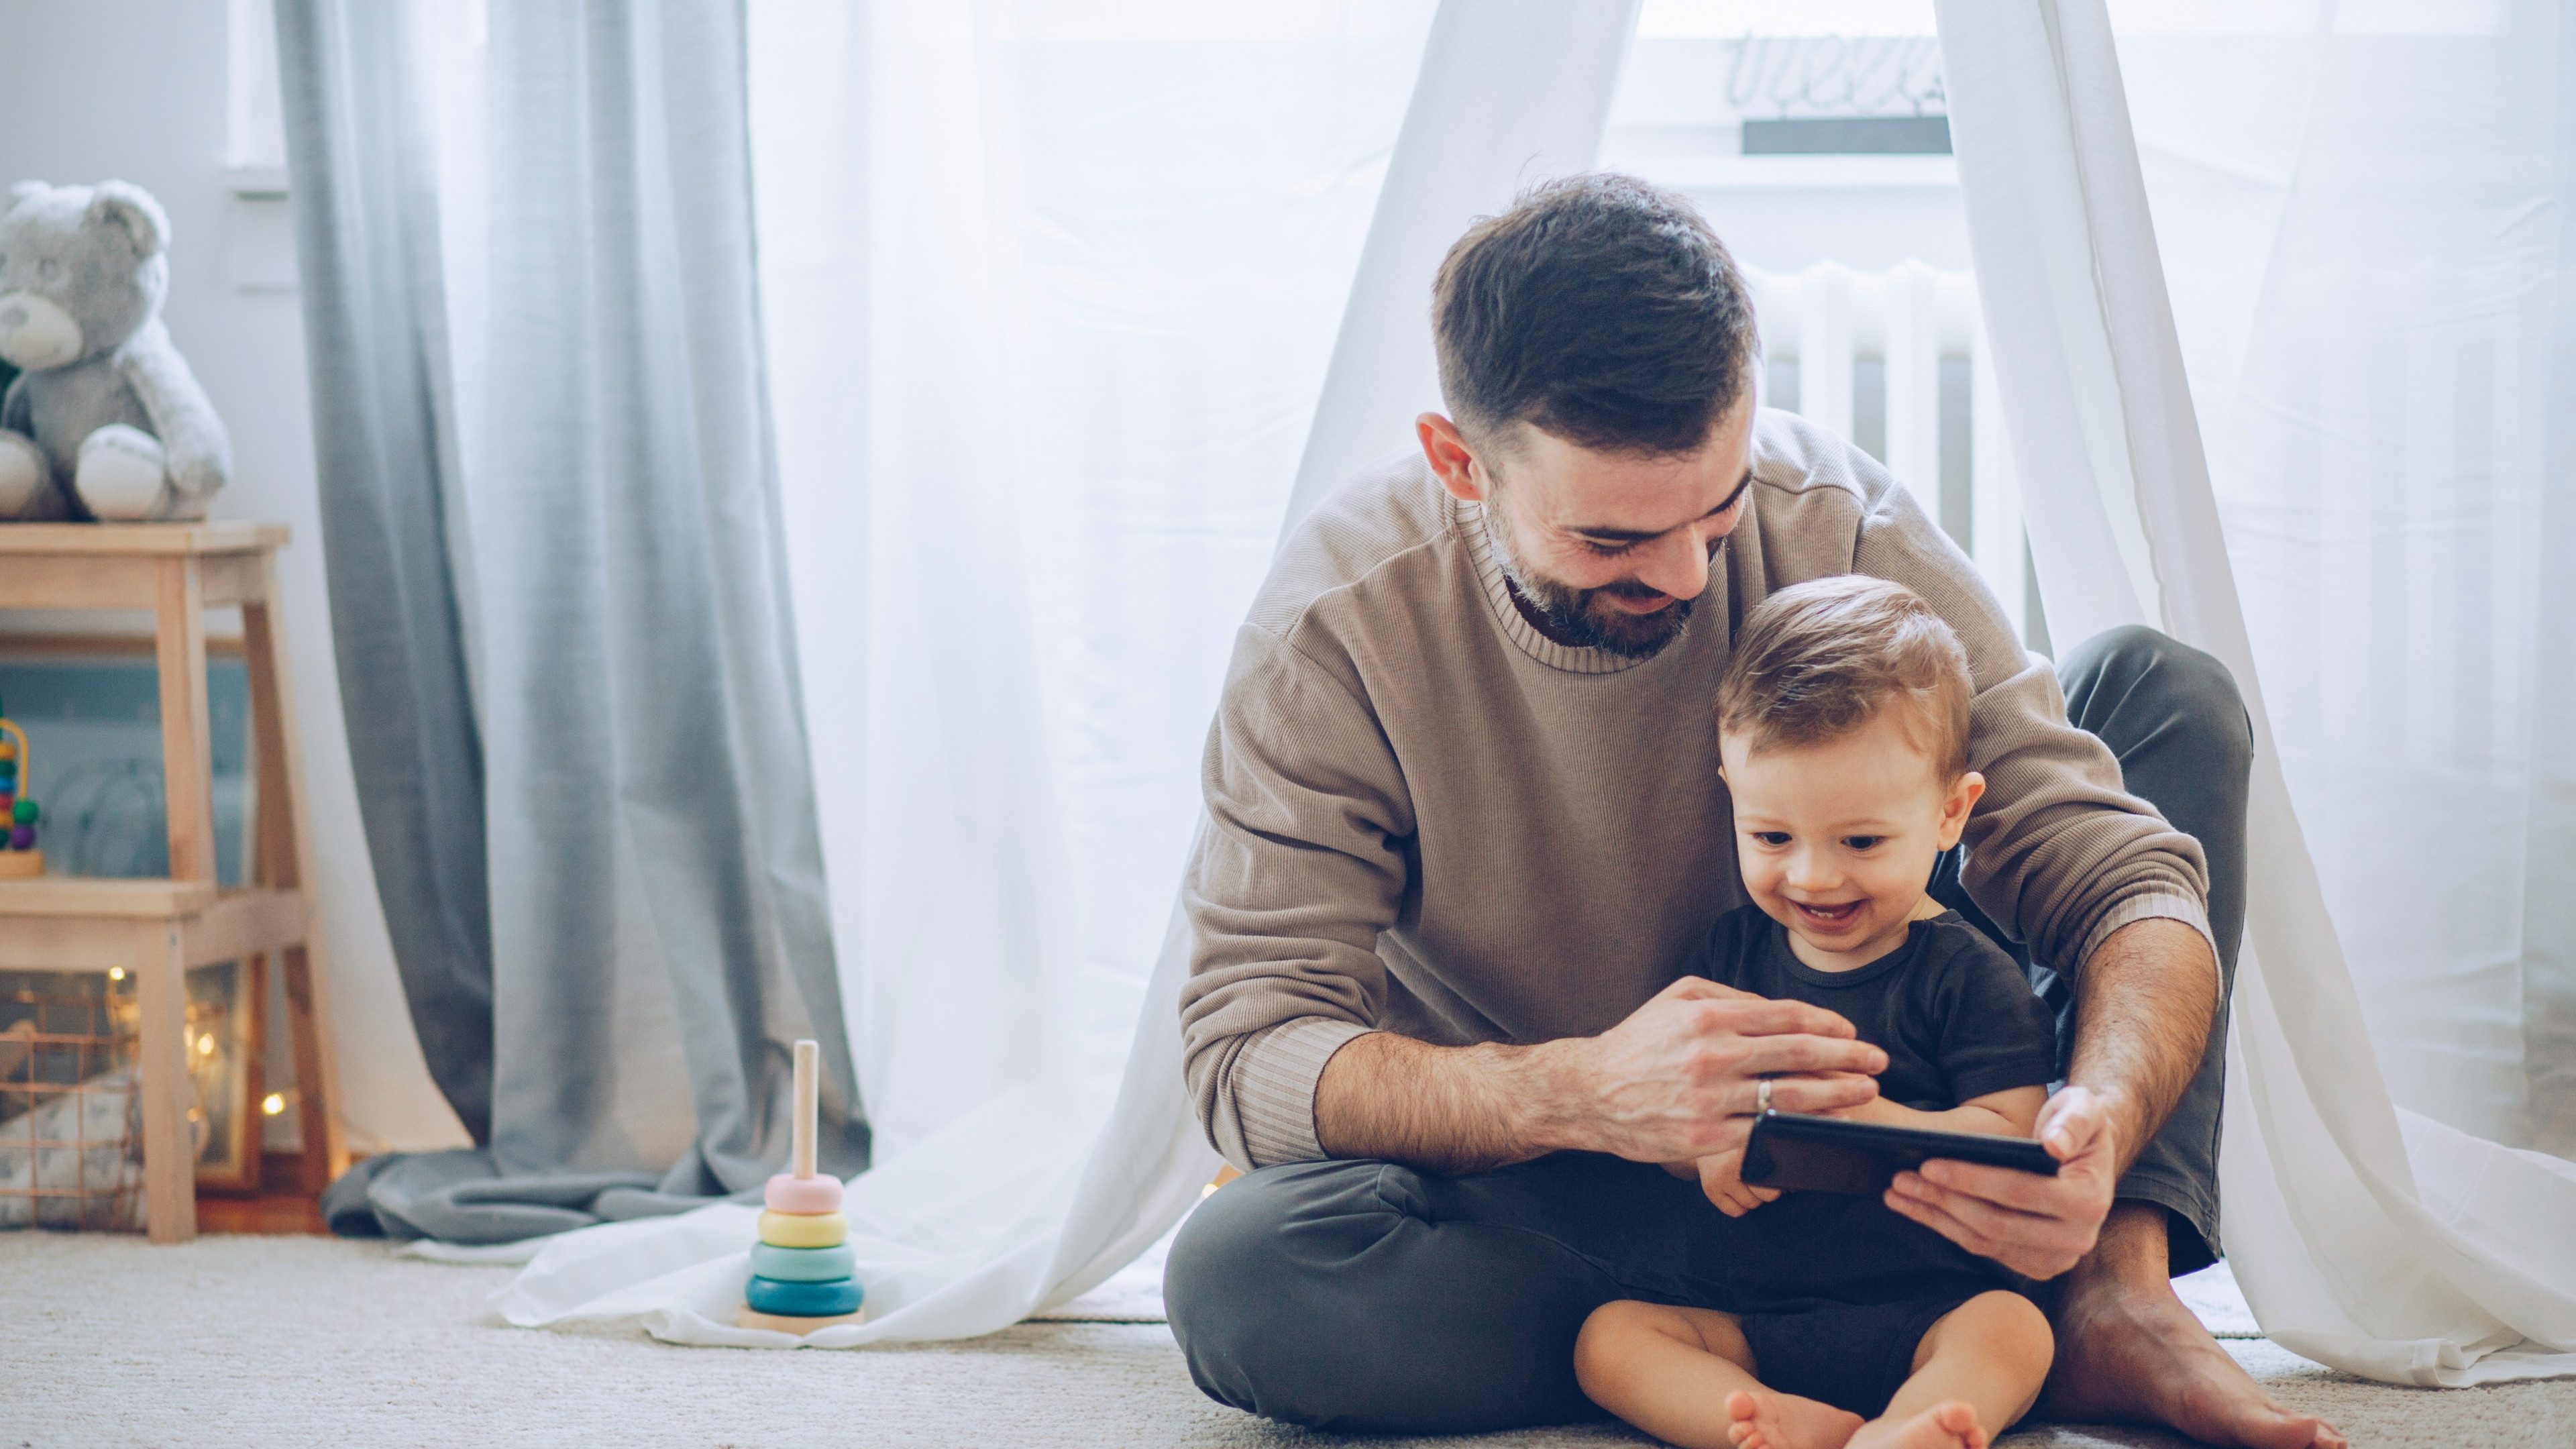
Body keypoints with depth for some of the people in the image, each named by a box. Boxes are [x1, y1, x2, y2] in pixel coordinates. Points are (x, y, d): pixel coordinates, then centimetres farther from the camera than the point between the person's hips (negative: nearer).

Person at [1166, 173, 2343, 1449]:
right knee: (1239, 1272, -36)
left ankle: (2117, 1295, -21)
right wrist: (1581, 1094, -45)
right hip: (1545, 1188, -2)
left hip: (1862, 1109, 3)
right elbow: (1249, 1051, -26)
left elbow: (2126, 882, -17)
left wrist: (2097, 1130, -41)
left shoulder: (1835, 521, -18)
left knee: (2161, 689, -7)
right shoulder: (1336, 625, -23)